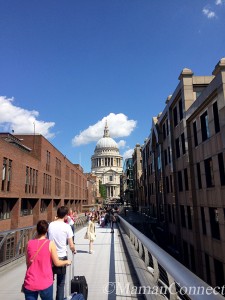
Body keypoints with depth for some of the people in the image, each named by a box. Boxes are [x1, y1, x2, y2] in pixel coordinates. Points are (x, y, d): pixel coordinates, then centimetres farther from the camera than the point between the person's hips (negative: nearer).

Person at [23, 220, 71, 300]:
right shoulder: (50, 243, -11)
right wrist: (67, 262, 14)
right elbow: (57, 263, -5)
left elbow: (28, 263, 9)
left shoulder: (29, 243, -2)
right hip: (45, 283, -2)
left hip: (30, 283, 2)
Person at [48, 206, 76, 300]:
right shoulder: (66, 226, -13)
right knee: (60, 284, 13)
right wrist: (74, 250, 9)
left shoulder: (50, 225, -3)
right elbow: (71, 246, -11)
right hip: (61, 257, -3)